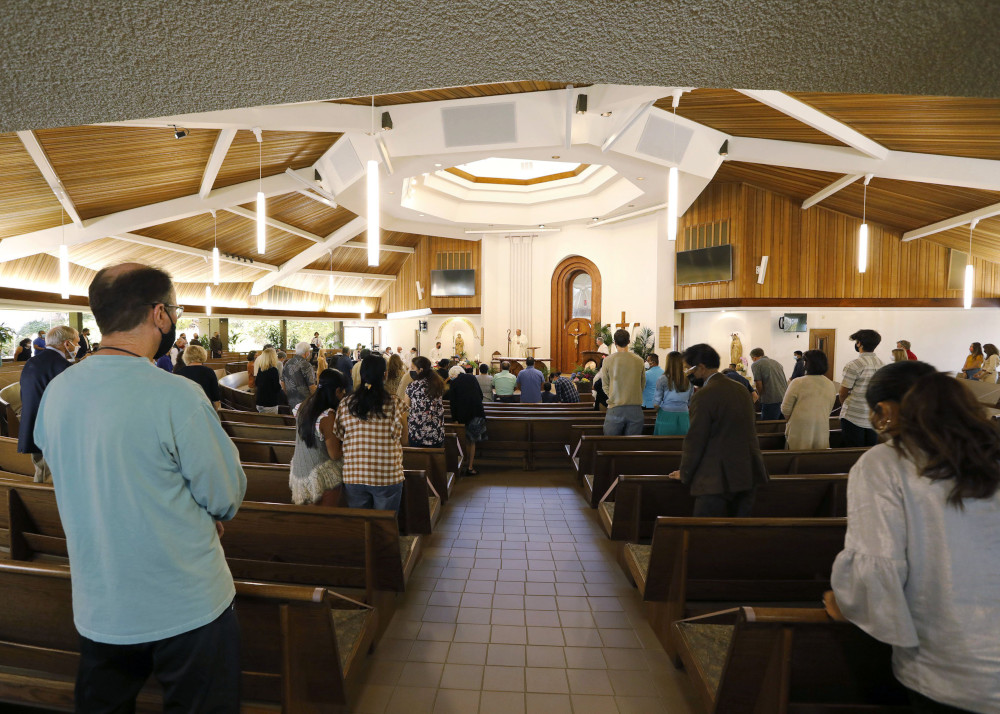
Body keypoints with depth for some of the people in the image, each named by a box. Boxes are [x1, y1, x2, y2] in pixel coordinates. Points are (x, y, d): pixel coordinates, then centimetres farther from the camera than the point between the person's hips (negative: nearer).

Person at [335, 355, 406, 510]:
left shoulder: (345, 404, -5)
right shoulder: (394, 403, -12)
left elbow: (339, 437, 4)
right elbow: (403, 435, -4)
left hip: (353, 476, 3)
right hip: (388, 477, -3)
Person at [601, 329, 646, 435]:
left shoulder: (608, 360, -5)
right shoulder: (639, 360, -1)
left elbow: (605, 386, 3)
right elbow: (643, 385, 9)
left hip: (615, 409, -2)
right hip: (635, 408, 2)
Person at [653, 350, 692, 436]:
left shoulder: (662, 379, -9)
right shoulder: (688, 380, 2)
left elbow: (656, 403, -6)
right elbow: (690, 403, 10)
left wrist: (658, 412, 13)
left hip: (666, 416, -3)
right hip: (683, 417, 3)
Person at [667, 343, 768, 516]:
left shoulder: (704, 395, -16)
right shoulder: (741, 389, 10)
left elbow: (695, 439, -14)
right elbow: (751, 430, 17)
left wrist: (684, 473, 0)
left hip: (718, 479, -8)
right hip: (748, 475, 8)